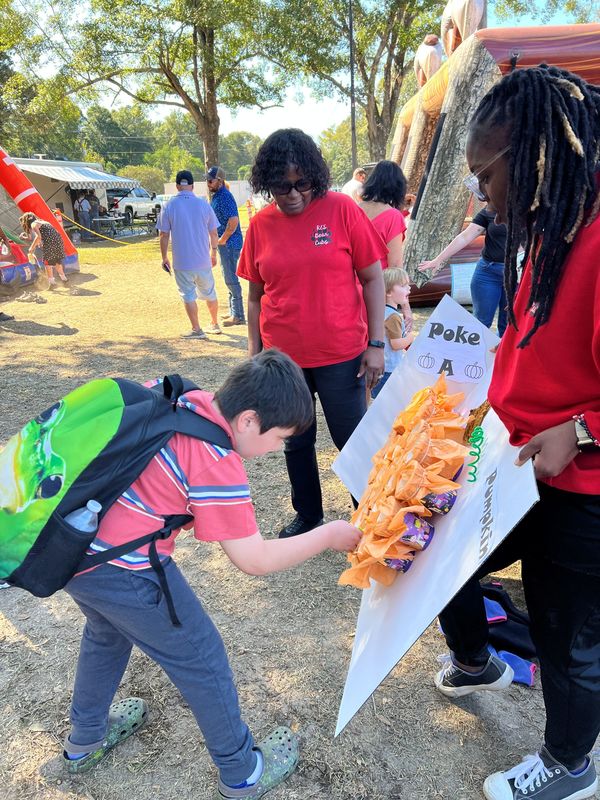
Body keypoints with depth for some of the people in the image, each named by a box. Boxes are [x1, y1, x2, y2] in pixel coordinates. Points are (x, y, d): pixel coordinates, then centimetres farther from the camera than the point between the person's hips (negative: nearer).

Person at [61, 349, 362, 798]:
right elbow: (255, 560, -16)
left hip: (68, 537, 9)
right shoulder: (218, 464, -21)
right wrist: (329, 536, -6)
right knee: (202, 660, 11)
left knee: (108, 632, 34)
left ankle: (85, 742, 57)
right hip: (123, 571, -8)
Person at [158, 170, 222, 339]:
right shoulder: (203, 204, -1)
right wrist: (213, 253, 18)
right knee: (209, 293, 18)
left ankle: (197, 330, 8)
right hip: (203, 260, 3)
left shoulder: (169, 206, -6)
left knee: (188, 295, 7)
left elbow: (164, 235, -5)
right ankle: (215, 325, 31)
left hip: (182, 261, -2)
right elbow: (213, 233, 4)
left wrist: (164, 258, 7)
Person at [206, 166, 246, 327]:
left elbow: (233, 221, -26)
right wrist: (220, 240, 14)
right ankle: (234, 312, 26)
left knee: (231, 279, -6)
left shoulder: (225, 197, -17)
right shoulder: (215, 195, 14)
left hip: (230, 243, -10)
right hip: (224, 243, 10)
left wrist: (223, 239, -18)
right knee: (229, 278, 16)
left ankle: (238, 316, -1)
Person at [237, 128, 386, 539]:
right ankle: (307, 515, 37)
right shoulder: (260, 224, 2)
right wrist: (255, 353, 8)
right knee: (296, 443, 16)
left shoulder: (341, 209, -6)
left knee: (353, 441, 7)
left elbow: (373, 278, -4)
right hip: (283, 358, 3)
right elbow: (255, 295, 8)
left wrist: (376, 344, -9)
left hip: (341, 355, -3)